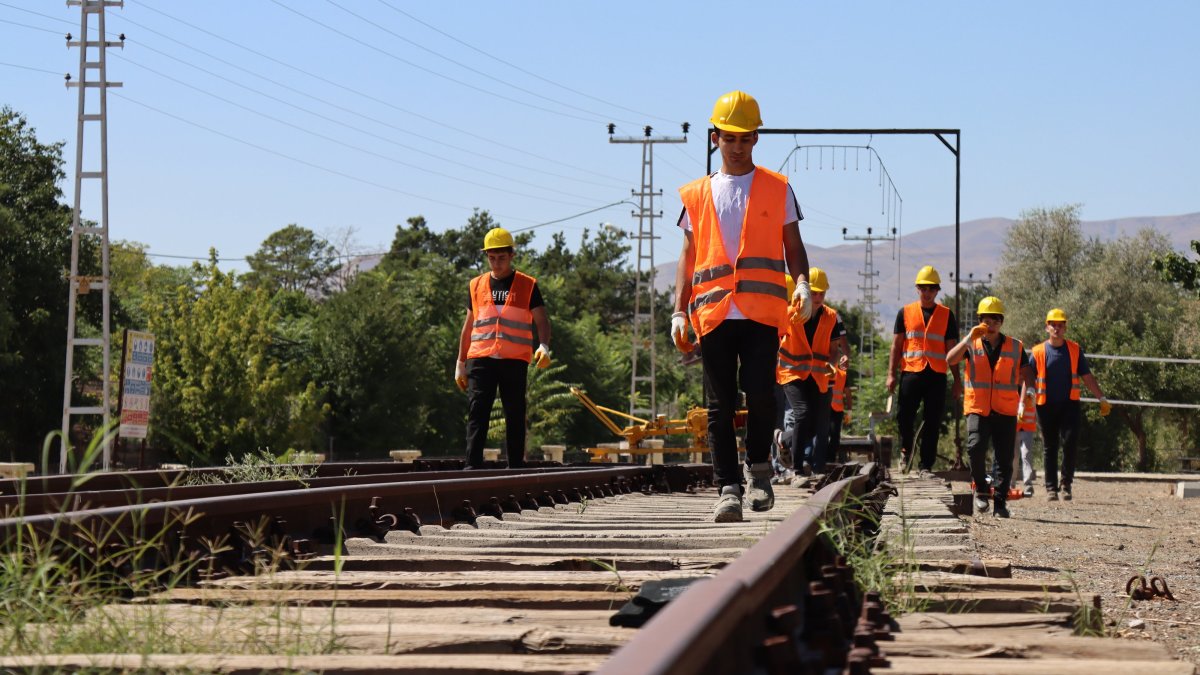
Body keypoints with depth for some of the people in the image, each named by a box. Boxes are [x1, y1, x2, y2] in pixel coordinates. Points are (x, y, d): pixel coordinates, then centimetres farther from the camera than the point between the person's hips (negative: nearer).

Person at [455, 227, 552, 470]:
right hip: (480, 359, 1)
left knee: (515, 417, 3)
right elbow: (468, 326, 18)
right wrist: (460, 363, 15)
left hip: (514, 361, -1)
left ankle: (516, 467, 9)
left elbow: (541, 321, 1)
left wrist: (544, 346, -20)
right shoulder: (477, 285, 14)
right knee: (477, 413, -8)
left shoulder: (528, 286, 6)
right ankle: (472, 466, -12)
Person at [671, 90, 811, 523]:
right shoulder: (696, 195, 15)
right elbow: (688, 258, 16)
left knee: (760, 391, -13)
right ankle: (728, 487, 3)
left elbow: (793, 246, 12)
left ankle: (758, 467, 10)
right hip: (713, 313, 2)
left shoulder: (777, 189, 12)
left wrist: (802, 284, -8)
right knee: (720, 405, -1)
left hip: (763, 310, -2)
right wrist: (679, 312, 7)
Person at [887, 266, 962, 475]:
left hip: (936, 375, 0)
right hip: (911, 372, 0)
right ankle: (906, 451, 22)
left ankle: (926, 466, 6)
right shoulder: (905, 312, 10)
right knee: (904, 417, -5)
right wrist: (891, 374, 2)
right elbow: (896, 345, 10)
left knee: (932, 423, 0)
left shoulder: (947, 315, 9)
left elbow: (952, 350, 9)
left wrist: (957, 380, 5)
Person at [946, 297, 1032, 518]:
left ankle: (1000, 502, 11)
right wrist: (969, 338, -14)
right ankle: (981, 490, -2)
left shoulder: (1015, 347, 9)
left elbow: (1026, 375, 14)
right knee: (976, 447, -22)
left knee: (1005, 458, 1)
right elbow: (950, 360, -8)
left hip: (1006, 411, 1)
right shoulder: (971, 344, 7)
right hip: (978, 409, -1)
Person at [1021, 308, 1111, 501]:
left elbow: (1087, 377, 10)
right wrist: (1023, 402, -10)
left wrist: (1102, 399, 7)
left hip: (1069, 404, 0)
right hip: (1046, 405, 0)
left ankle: (1066, 484, 0)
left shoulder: (1074, 350, 6)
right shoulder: (1038, 351, 2)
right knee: (1050, 448, 5)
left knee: (1070, 443, -12)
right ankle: (1051, 487, 12)